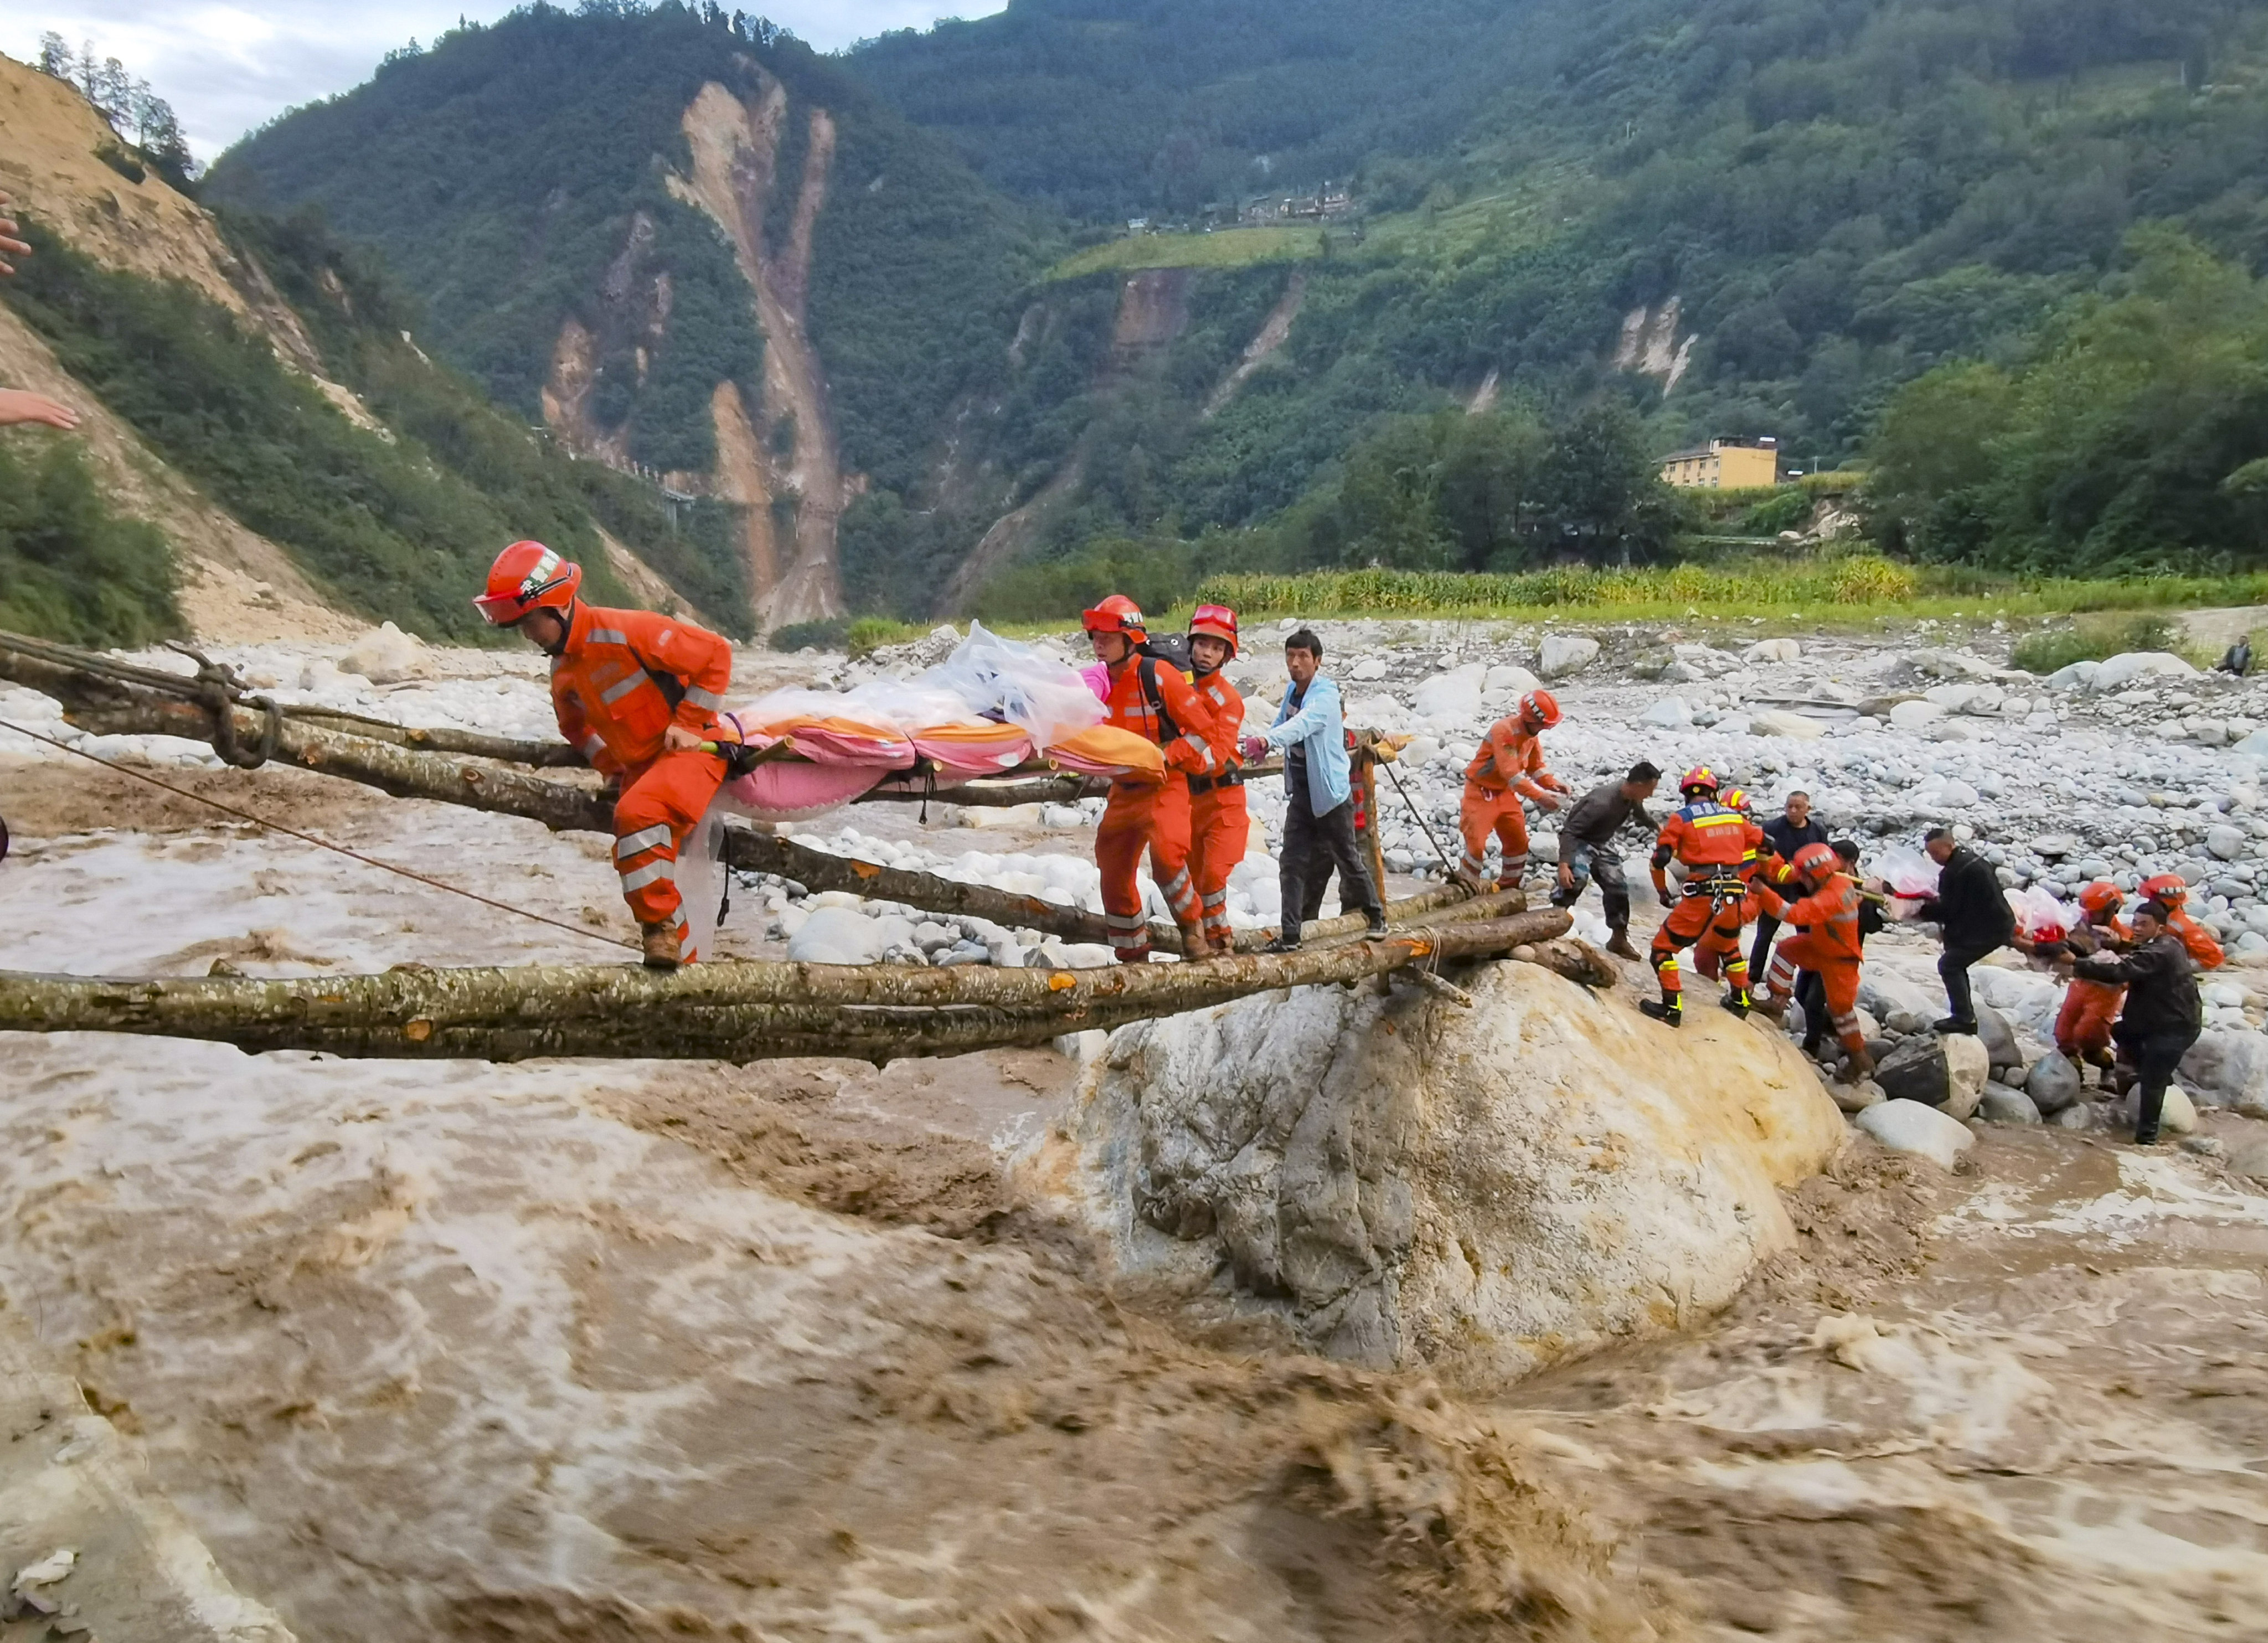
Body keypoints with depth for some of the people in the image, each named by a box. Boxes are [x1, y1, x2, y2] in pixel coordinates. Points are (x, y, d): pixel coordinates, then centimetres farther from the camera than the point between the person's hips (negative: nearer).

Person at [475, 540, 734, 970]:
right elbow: (575, 725, 27)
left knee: (637, 813, -32)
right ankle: (681, 961, 18)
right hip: (641, 764, 9)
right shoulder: (563, 673, 5)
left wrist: (688, 723, -16)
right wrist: (612, 766, 11)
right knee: (642, 862, 6)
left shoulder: (626, 631, -22)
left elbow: (716, 654, -19)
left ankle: (661, 926, -18)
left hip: (693, 746, -9)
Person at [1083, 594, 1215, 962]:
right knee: (1113, 872, 8)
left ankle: (1191, 923, -1)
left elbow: (1203, 728, -11)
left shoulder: (1159, 675, -15)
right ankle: (1133, 956, 23)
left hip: (1164, 784, -6)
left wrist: (1168, 757, -20)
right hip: (1123, 789, 6)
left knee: (1166, 853, -28)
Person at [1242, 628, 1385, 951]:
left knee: (1346, 857, 8)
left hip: (1331, 792, -6)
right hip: (1300, 792, 6)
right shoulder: (1293, 691, 6)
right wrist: (1260, 750, -8)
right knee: (1293, 863, -1)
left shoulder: (1326, 695, -19)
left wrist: (1266, 741, -54)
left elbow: (1302, 725, -37)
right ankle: (1290, 935, 0)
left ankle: (1376, 916, 30)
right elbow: (1283, 724, 13)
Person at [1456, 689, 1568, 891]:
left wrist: (1553, 784, -10)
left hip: (1506, 793, 8)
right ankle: (1463, 887, 5)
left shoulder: (1532, 733, -2)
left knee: (1519, 843, 12)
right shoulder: (1504, 731, -28)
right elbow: (1511, 774, -33)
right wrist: (1540, 797, -37)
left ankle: (1509, 886, 27)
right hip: (1482, 792, -8)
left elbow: (1536, 766, 8)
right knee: (1477, 844, -12)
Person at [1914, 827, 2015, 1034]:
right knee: (1956, 964, 19)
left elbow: (1948, 910, -17)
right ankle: (1965, 1016, 23)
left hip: (1988, 930, -10)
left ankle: (1964, 1019, -7)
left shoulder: (1953, 871, -19)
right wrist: (1937, 901, 16)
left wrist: (1923, 911, -5)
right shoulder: (1972, 859, 14)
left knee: (1948, 966, -6)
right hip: (2000, 924, 10)